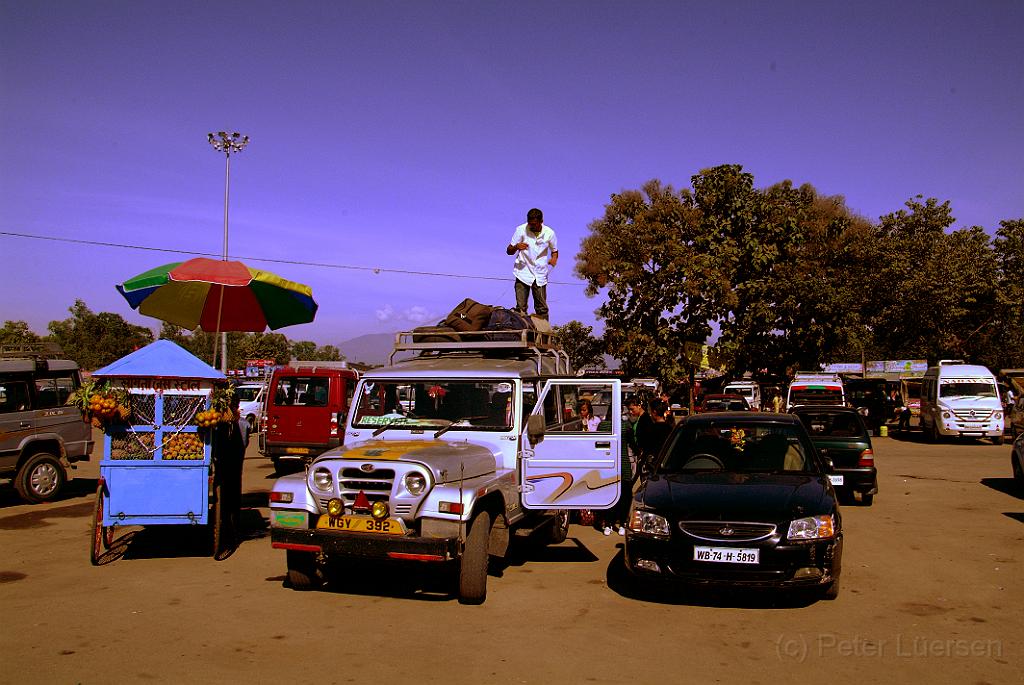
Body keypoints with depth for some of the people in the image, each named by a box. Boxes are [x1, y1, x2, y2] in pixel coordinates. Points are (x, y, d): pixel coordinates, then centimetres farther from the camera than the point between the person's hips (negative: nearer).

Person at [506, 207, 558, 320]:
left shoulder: (549, 233, -2)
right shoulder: (521, 230, -6)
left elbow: (554, 251, 14)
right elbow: (509, 251, -2)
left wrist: (554, 258, -9)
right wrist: (516, 247, -25)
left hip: (540, 275, 1)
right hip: (523, 273, -1)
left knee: (542, 308, 4)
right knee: (520, 308, -5)